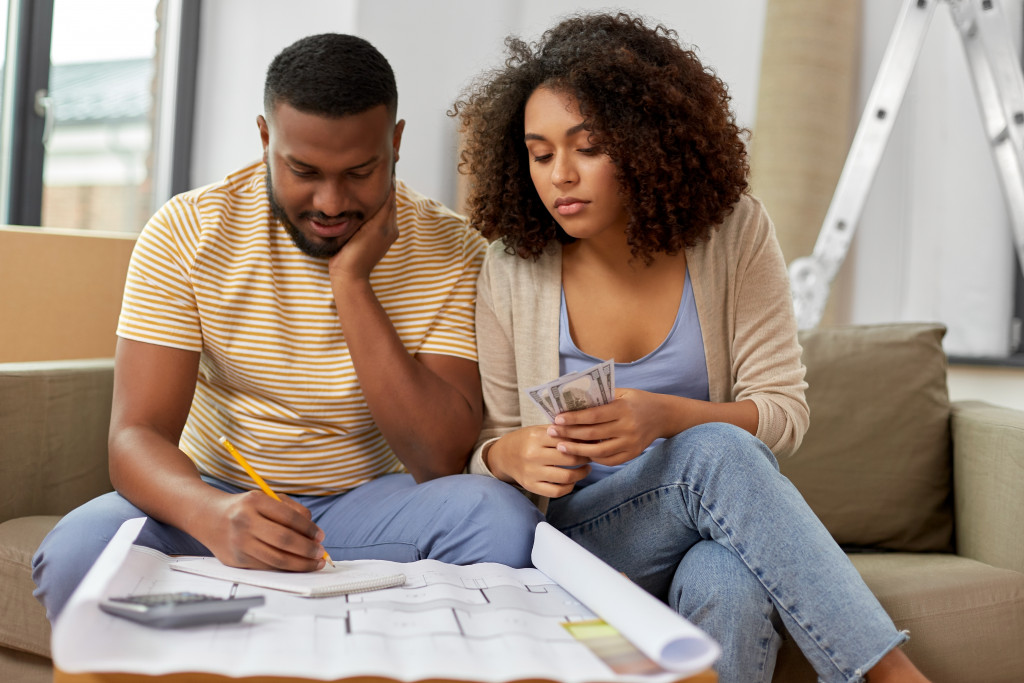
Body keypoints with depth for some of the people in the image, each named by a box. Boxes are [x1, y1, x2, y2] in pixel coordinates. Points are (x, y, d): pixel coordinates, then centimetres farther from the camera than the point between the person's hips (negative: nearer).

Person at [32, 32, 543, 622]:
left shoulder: (449, 249, -10)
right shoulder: (186, 233, -10)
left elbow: (443, 462, -19)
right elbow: (136, 437, -17)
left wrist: (351, 284, -24)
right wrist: (214, 514, -41)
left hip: (366, 504, 0)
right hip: (212, 494, 0)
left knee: (501, 519, -30)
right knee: (78, 550, -30)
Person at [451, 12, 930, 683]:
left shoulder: (734, 232, -5)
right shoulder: (513, 270, -4)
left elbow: (783, 413, -6)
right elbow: (485, 445, 5)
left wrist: (665, 416, -26)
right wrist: (511, 456, -21)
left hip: (724, 526, 0)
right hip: (580, 530, 0)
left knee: (726, 591, -39)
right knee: (714, 451, -33)